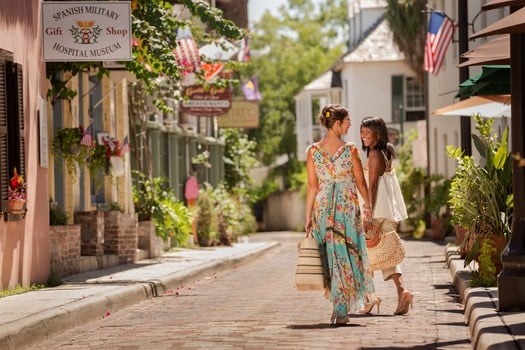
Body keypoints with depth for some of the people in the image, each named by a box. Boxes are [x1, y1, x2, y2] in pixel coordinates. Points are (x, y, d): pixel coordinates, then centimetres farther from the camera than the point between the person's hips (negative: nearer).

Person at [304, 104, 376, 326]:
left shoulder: (313, 151, -2)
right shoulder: (350, 150, -7)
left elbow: (312, 187, -2)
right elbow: (360, 182, -1)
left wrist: (308, 216, 3)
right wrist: (367, 205, 14)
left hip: (323, 208, 2)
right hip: (348, 206, -2)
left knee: (332, 256, 11)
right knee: (347, 257, 3)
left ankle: (339, 307, 15)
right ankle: (341, 311, -4)